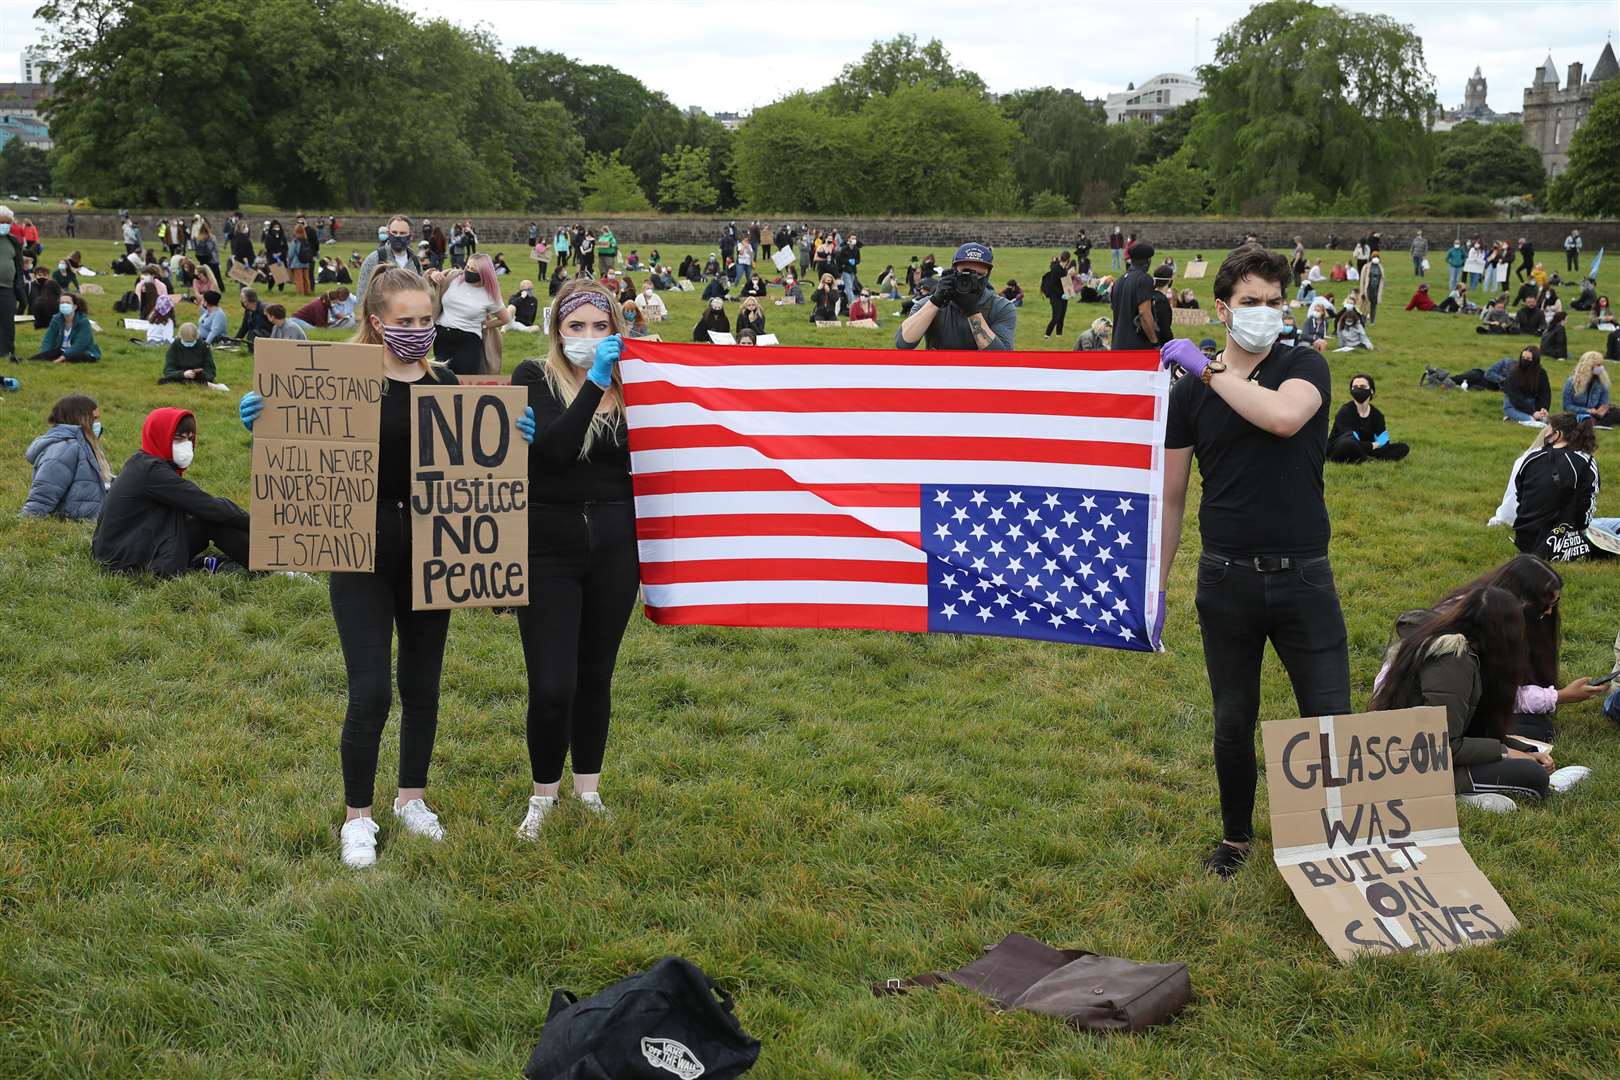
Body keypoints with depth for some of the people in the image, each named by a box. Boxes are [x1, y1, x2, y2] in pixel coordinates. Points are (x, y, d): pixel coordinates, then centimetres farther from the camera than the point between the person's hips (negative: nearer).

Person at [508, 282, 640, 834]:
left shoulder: (629, 385, 4)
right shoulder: (535, 379, -5)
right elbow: (555, 449, -22)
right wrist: (595, 381, -26)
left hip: (614, 548, 3)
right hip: (548, 548, -3)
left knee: (596, 675, 13)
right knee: (552, 686, -5)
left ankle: (588, 786, 31)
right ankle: (543, 793, 19)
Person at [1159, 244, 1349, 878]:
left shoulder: (1305, 367, -1)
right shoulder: (1190, 392, 3)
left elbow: (1284, 416, -26)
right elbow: (1170, 494, 7)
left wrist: (1207, 368, -16)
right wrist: (1155, 582, 4)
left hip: (1304, 576, -1)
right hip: (1227, 581, 1)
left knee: (1329, 720, -1)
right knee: (1233, 725, 12)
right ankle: (1236, 837, 32)